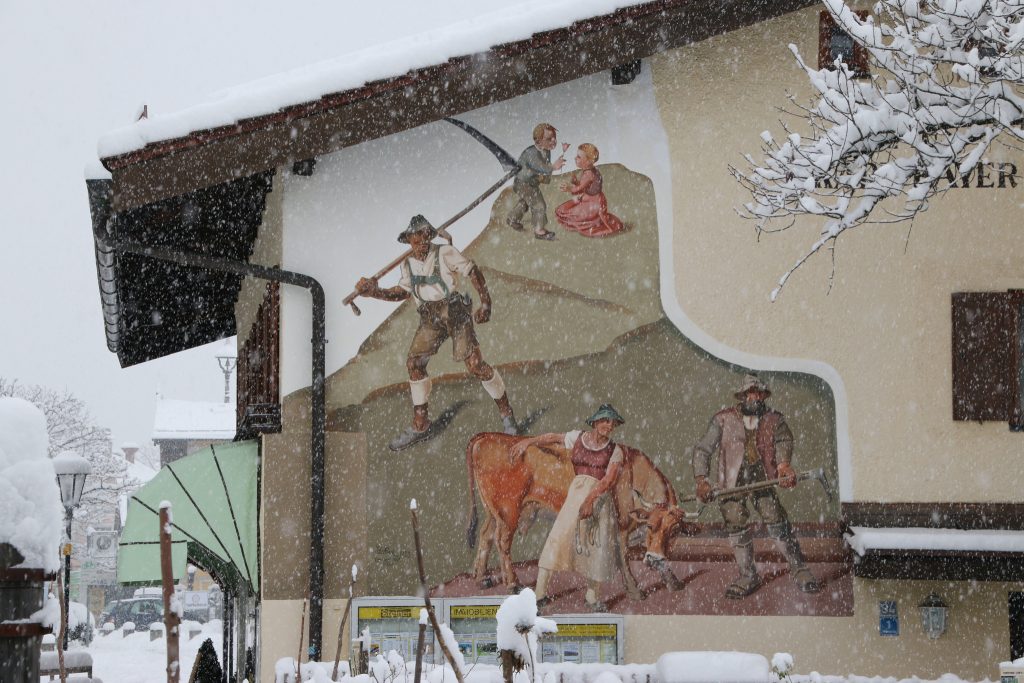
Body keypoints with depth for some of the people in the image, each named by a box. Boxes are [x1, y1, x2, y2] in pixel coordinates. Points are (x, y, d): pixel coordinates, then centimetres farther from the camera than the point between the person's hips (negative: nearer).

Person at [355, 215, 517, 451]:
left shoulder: (445, 254, -9)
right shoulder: (408, 265, 8)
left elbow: (473, 272, -6)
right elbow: (403, 292, 19)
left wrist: (485, 303, -11)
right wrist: (375, 292, 7)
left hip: (455, 313, -6)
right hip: (430, 319, 6)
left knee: (475, 365, -13)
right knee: (414, 362, -3)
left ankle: (507, 414, 4)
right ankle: (420, 426, 8)